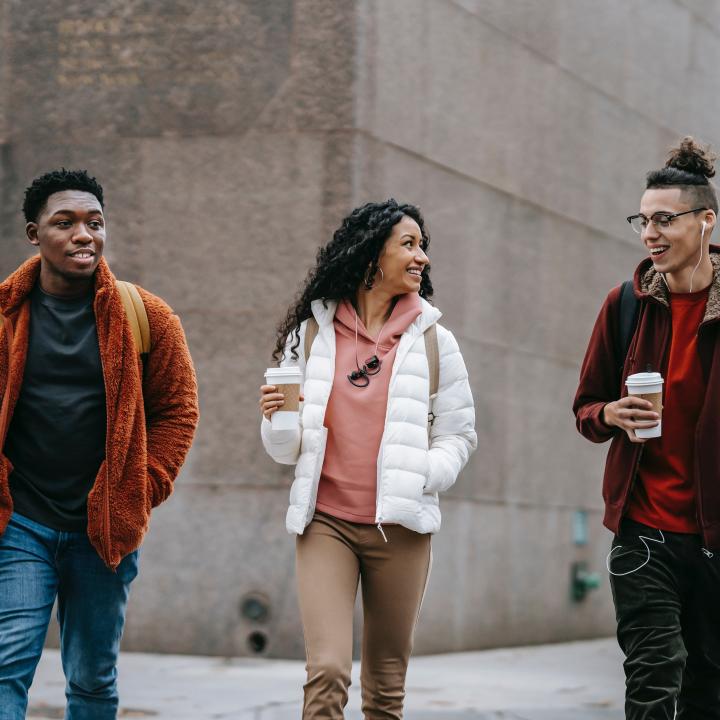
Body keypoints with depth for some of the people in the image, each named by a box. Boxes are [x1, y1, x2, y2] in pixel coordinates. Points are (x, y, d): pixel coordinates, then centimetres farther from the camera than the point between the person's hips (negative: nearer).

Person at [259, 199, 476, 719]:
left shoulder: (434, 340, 7)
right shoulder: (311, 334, 6)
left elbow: (459, 433, 10)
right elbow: (288, 449, 11)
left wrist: (422, 479, -9)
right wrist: (277, 420, -12)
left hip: (399, 527, 1)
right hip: (326, 524, -1)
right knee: (327, 673, -14)